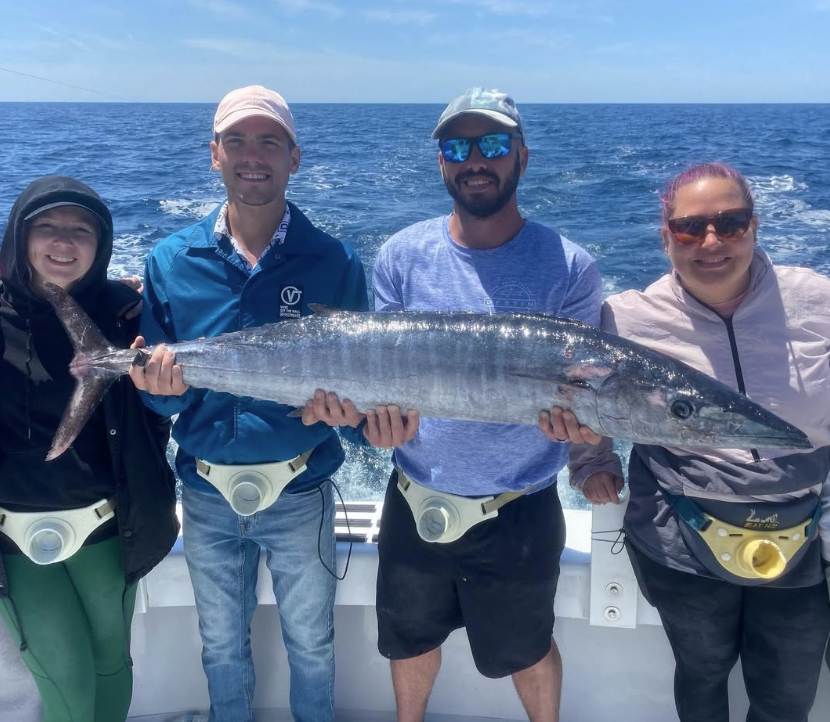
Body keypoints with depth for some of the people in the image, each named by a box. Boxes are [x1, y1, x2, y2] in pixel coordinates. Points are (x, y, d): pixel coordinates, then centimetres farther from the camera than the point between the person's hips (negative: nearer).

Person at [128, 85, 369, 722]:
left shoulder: (334, 263, -9)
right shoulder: (170, 262, -4)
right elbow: (155, 392, 0)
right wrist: (162, 386, -22)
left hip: (300, 494, -1)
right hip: (207, 496, 2)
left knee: (311, 643, 19)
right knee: (221, 645, 23)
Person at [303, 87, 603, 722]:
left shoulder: (568, 267, -11)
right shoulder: (403, 256, -4)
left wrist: (570, 414, -33)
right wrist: (383, 418, -23)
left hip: (518, 512, -2)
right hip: (414, 502, 3)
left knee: (527, 651, 20)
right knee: (411, 641, 24)